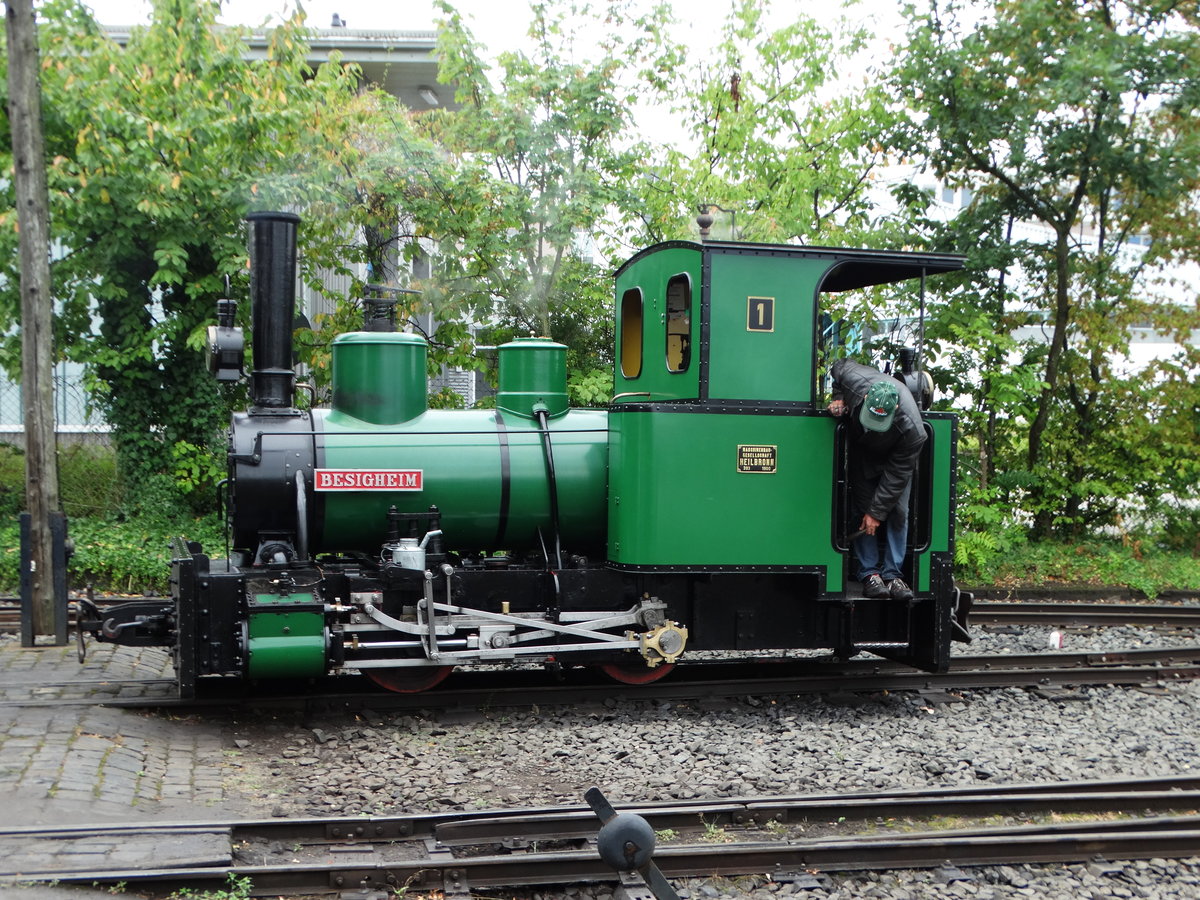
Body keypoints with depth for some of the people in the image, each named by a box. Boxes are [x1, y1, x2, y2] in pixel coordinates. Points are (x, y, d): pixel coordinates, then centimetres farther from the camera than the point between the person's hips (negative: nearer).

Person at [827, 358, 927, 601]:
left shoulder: (912, 430, -41)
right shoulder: (854, 380, -37)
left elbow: (896, 474, -29)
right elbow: (838, 366, -9)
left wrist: (877, 512, -23)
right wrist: (839, 398, -21)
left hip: (896, 457, -2)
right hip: (862, 454, 2)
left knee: (898, 512, -7)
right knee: (862, 509, -6)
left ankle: (892, 574, 0)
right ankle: (869, 573, -3)